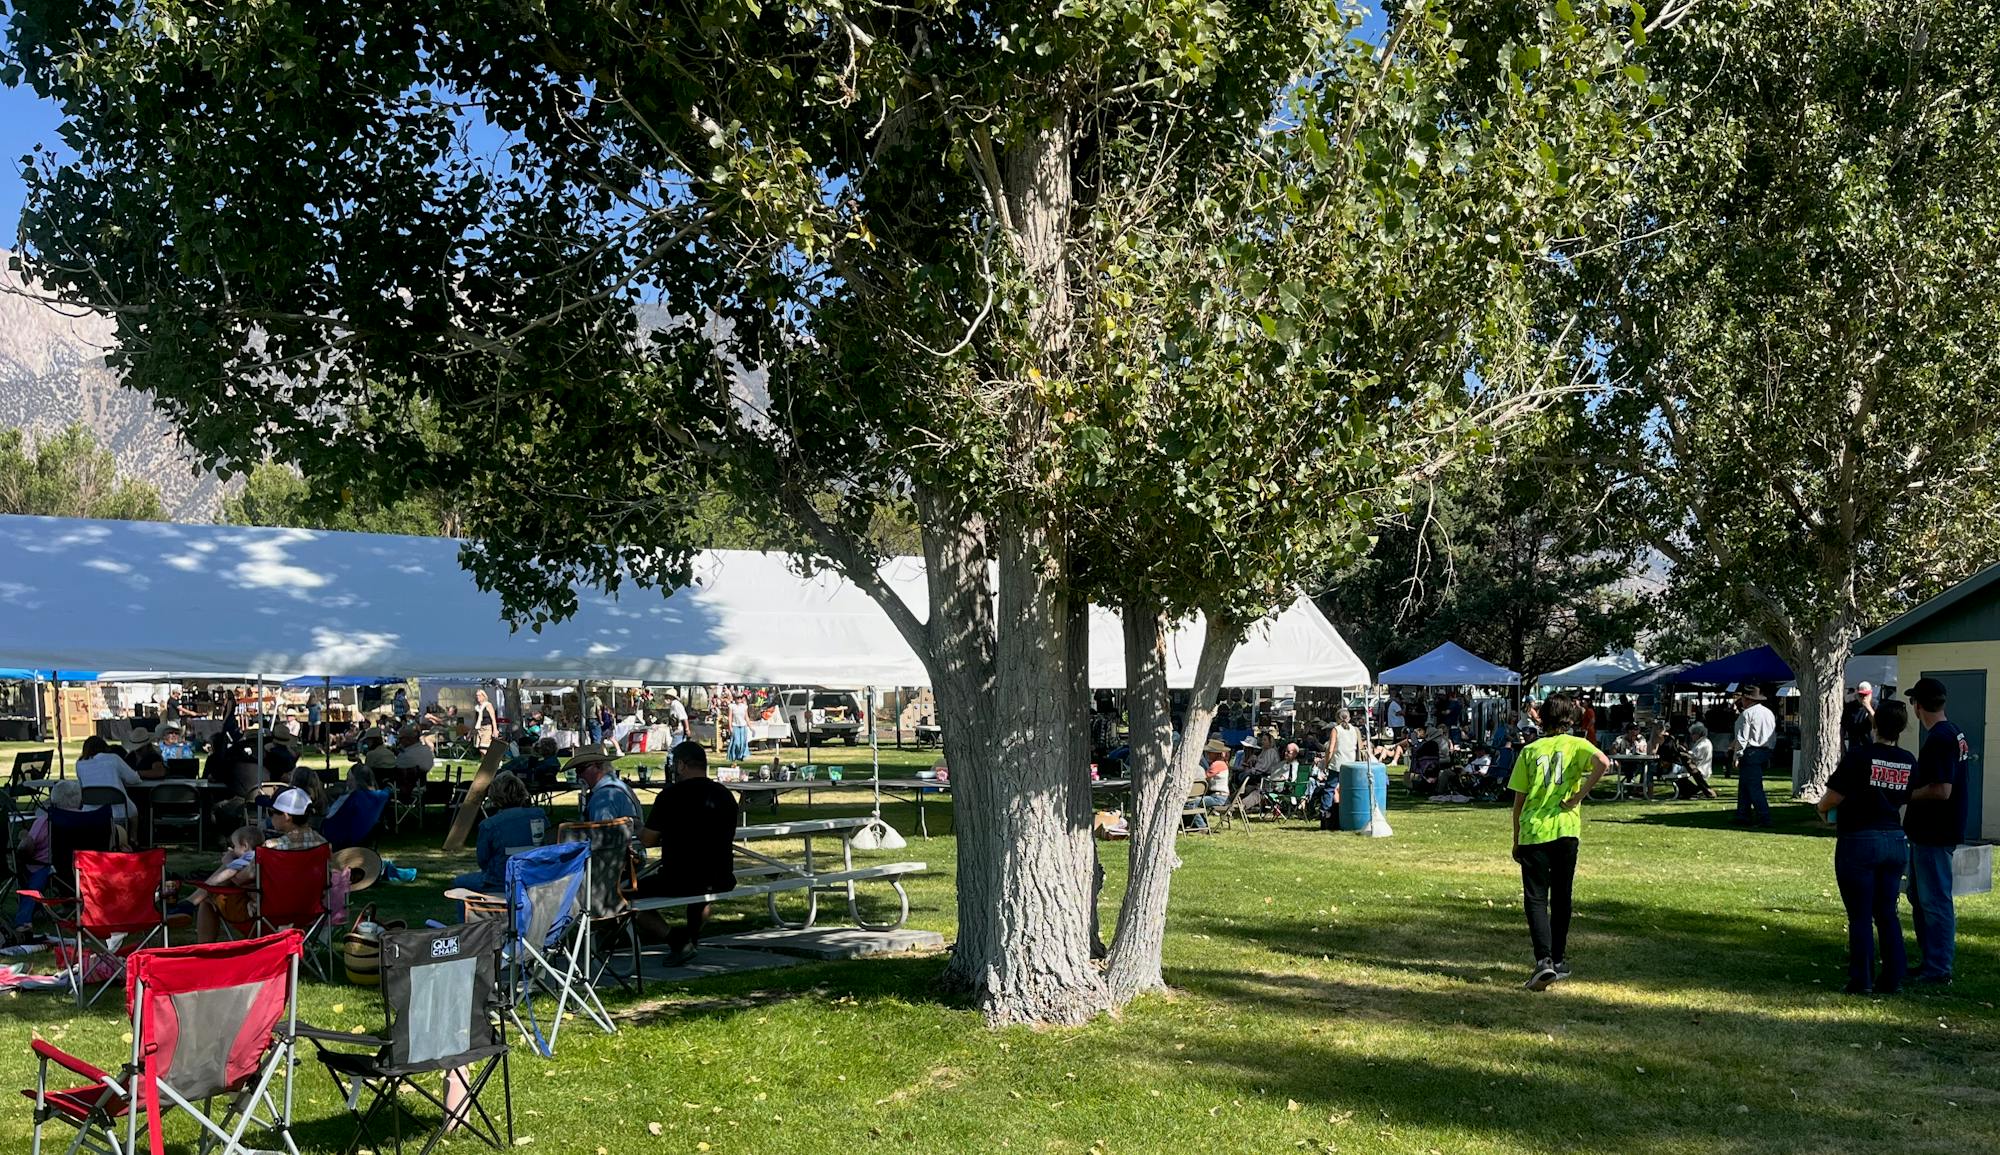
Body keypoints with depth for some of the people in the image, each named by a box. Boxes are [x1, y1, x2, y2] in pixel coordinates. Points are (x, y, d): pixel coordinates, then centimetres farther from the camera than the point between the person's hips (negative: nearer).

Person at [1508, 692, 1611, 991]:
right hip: (1566, 830, 0)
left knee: (1535, 899, -1)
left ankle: (1544, 961, -17)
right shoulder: (1577, 744, 4)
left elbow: (1519, 800, 7)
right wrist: (1578, 795, -10)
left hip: (1533, 832, 0)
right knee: (1561, 898, 15)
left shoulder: (1530, 750, 7)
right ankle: (1559, 961, 23)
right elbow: (1603, 762, -20)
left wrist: (1516, 840, 14)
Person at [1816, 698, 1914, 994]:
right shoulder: (1908, 762, 1)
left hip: (1859, 842, -5)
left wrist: (1822, 809, 8)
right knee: (1887, 914, 13)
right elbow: (1907, 798, 12)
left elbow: (1833, 796, -13)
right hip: (1895, 841, 5)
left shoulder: (1859, 756, -15)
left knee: (1860, 916, 2)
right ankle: (1892, 979, 15)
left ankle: (1862, 981, 4)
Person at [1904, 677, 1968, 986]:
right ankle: (1929, 960, 26)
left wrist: (1907, 794, -12)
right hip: (1930, 831, 10)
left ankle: (1938, 971, 2)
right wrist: (1913, 790, 15)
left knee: (1934, 902, -3)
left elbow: (1941, 790, -26)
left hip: (1934, 835, -10)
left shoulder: (1938, 740, -21)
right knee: (1920, 898, 18)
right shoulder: (1955, 734, 11)